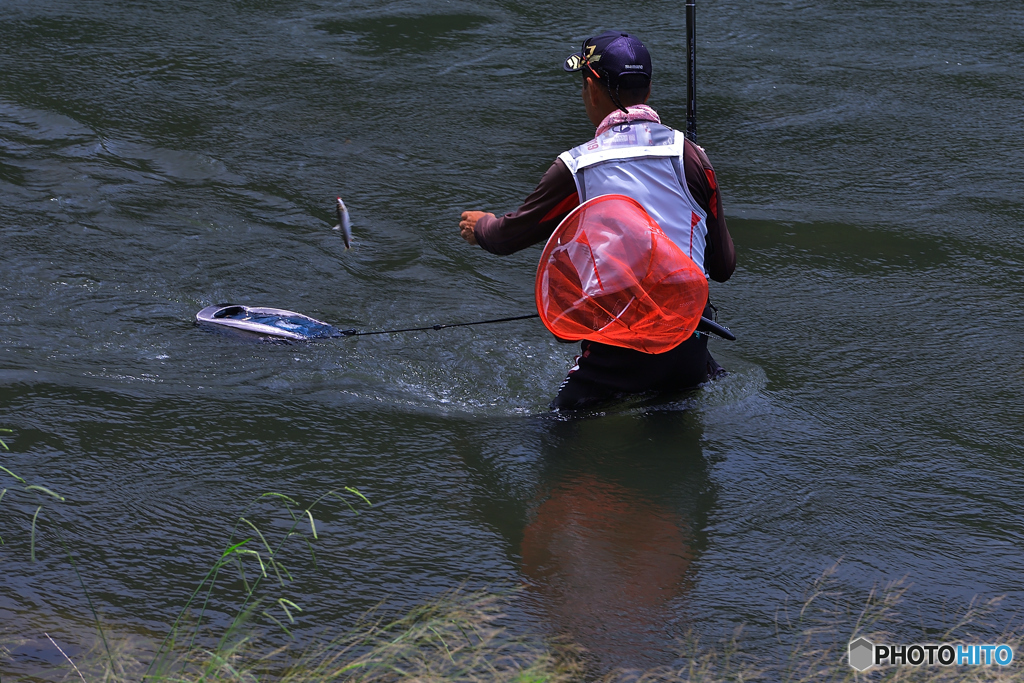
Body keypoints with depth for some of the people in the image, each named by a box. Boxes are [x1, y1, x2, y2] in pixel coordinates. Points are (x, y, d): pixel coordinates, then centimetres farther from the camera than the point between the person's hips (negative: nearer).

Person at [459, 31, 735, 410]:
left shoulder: (576, 169, -5)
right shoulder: (689, 156, 0)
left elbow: (509, 236, 12)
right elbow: (723, 267, 6)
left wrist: (480, 226, 35)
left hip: (616, 354, -2)